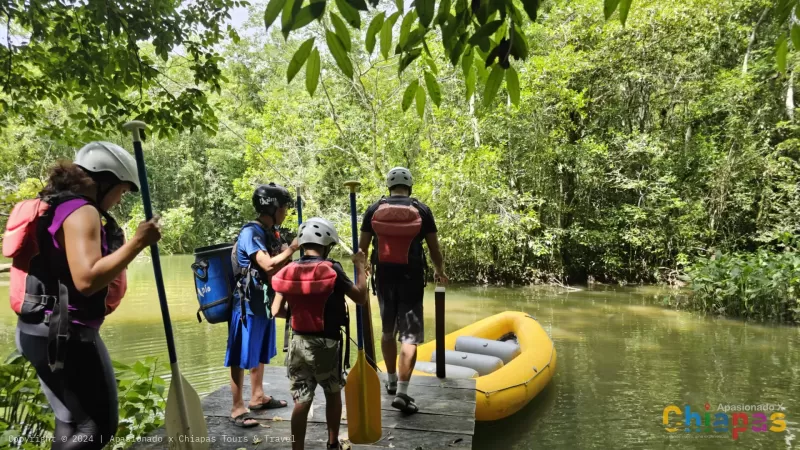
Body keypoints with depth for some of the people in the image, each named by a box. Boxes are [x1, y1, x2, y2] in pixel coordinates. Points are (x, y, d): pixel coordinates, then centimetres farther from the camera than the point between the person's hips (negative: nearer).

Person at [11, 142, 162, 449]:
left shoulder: (56, 206, 14)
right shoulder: (82, 211, -17)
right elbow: (86, 279, -28)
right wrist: (137, 242, -24)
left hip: (46, 329, 11)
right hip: (65, 333, -11)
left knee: (73, 423, 20)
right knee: (98, 425, -2)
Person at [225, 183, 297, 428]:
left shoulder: (271, 232, 8)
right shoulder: (251, 232, -18)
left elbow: (279, 267, 9)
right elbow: (268, 265, -26)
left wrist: (291, 251, -7)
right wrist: (292, 248, -19)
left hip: (265, 301, 9)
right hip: (247, 303, -9)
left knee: (260, 353, 19)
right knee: (241, 358, 0)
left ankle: (258, 397, 33)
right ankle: (237, 409, 9)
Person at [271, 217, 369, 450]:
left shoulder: (288, 271, -2)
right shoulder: (331, 270, -15)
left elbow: (276, 311, -1)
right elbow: (361, 297, -11)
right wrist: (361, 267, 0)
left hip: (298, 342, 3)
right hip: (326, 343, -3)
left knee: (301, 401, 7)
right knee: (333, 393, 19)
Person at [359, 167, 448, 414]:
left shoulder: (374, 210, 2)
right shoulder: (422, 210, -2)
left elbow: (362, 247, 5)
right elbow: (434, 249, 2)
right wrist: (440, 271, 20)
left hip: (384, 276, 3)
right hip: (411, 277, -2)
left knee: (388, 330, 20)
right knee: (409, 336, 1)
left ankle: (391, 381, 33)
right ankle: (402, 392, -6)